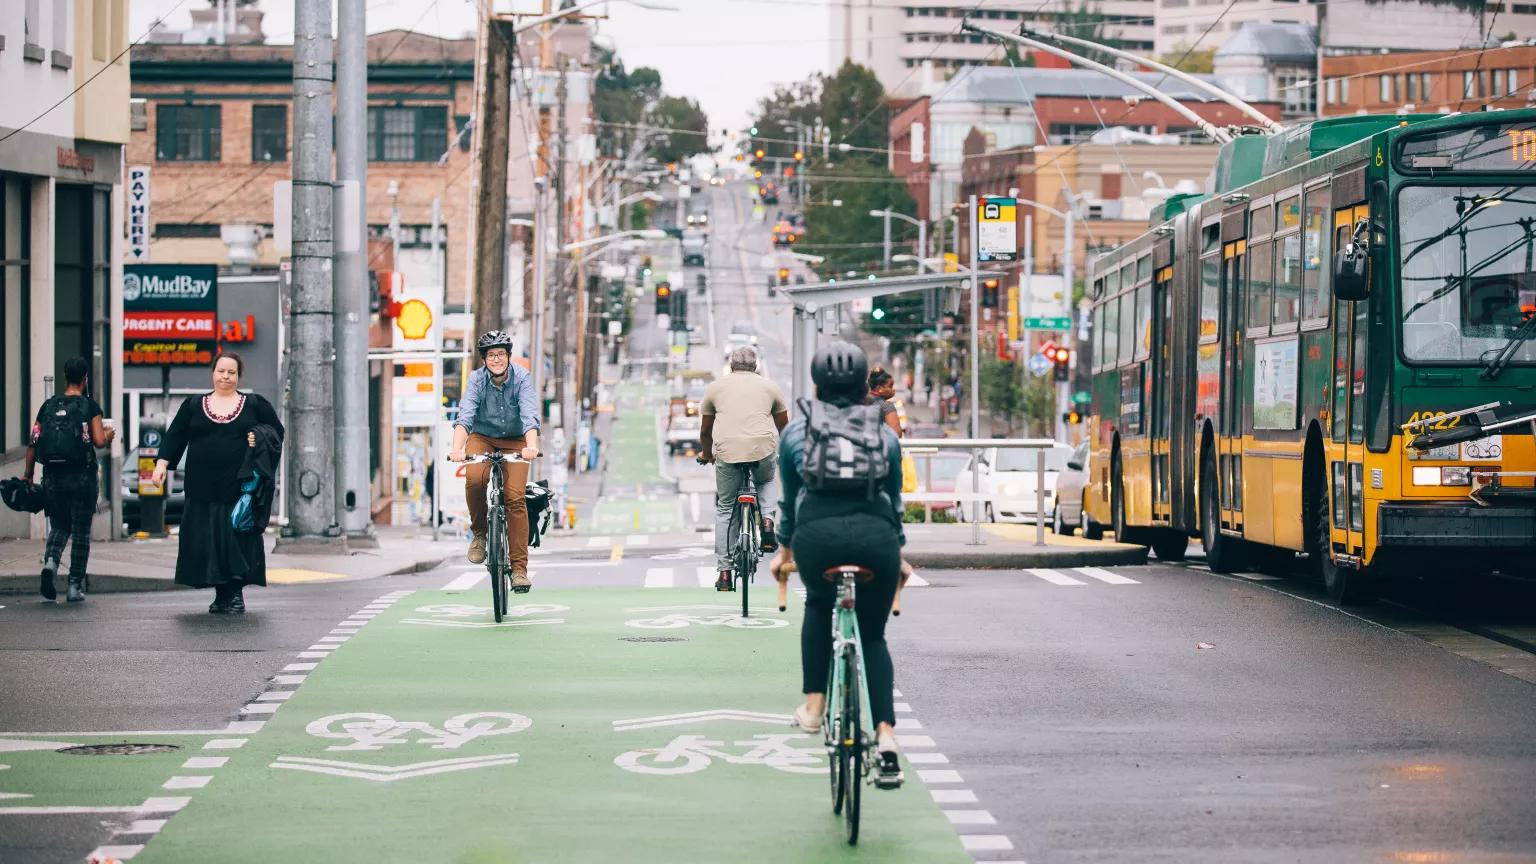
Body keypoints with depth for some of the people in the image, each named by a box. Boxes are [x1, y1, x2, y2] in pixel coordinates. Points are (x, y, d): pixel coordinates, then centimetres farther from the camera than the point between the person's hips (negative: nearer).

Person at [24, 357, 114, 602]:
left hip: (53, 478, 3)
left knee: (59, 527, 16)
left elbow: (33, 443, 3)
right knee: (81, 533, 8)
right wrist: (109, 435, 11)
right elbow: (99, 441, -11)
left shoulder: (48, 406, 6)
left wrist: (28, 474, 10)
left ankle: (50, 562, -14)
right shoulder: (89, 406, -4)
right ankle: (75, 586, 6)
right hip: (82, 478, -3)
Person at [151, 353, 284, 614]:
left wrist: (260, 438, -7)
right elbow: (174, 436, 8)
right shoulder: (193, 405, 11)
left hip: (240, 487, -1)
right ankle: (221, 595, 7)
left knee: (239, 539, -3)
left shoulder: (255, 404, 9)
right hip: (204, 490, 1)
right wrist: (162, 463, -3)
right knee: (207, 542, -1)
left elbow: (277, 431, 13)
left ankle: (236, 593, 4)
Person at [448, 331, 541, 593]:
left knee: (515, 497, -17)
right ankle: (479, 532, -5)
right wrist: (457, 448, -45)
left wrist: (531, 446, -48)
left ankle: (519, 568, -14)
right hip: (482, 437, 0)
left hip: (514, 441, 0)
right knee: (475, 479, -31)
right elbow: (464, 416, -28)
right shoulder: (477, 380, -16)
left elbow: (530, 415, -30)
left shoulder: (522, 378, -18)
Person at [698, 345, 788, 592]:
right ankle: (767, 520, 4)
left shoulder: (715, 387, 20)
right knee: (766, 482, 33)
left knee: (724, 509, 12)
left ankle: (724, 572, 10)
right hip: (763, 447, 0)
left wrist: (706, 455, 44)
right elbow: (784, 426, 26)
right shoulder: (769, 387, 19)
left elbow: (705, 430, 26)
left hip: (727, 451, 0)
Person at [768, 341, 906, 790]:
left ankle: (814, 705, 24)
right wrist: (897, 551, 42)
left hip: (816, 532, 0)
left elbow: (790, 497, 29)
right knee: (873, 634, 16)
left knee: (819, 605, 32)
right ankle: (885, 736, -1)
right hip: (875, 533, 0)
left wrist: (784, 547, 43)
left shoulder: (796, 431, 21)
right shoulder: (885, 434, 23)